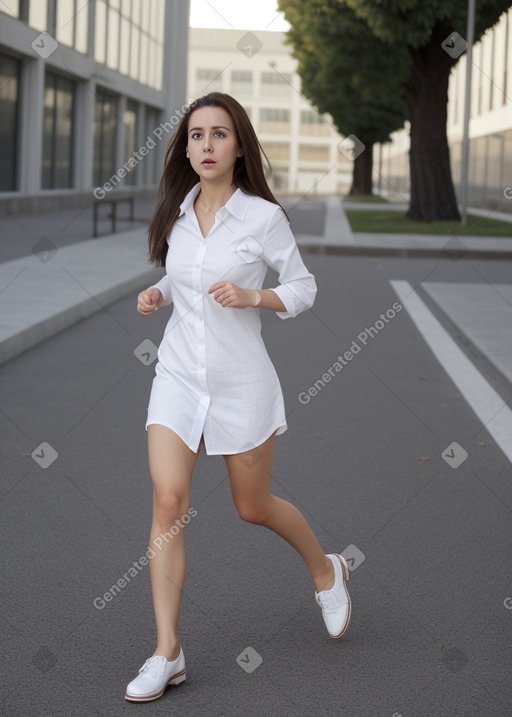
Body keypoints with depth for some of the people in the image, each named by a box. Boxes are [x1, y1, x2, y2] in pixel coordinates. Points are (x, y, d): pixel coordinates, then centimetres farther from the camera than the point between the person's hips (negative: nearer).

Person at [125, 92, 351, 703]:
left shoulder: (263, 216, -9)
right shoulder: (176, 214, 4)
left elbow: (303, 288, -2)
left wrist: (251, 296, -19)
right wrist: (158, 295, -1)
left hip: (240, 378, -3)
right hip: (178, 374, 3)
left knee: (253, 506, 11)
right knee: (168, 502, -10)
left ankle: (326, 571, 42)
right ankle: (166, 653, -5)